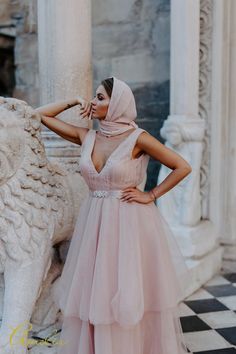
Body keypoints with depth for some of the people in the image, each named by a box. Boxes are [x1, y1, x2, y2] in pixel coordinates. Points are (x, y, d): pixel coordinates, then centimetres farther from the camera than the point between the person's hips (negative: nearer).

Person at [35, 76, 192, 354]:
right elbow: (41, 115, 11)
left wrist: (151, 196, -7)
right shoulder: (87, 137, 3)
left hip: (130, 223, -4)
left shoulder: (138, 138, -10)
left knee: (130, 296, 7)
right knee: (94, 296, 12)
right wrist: (74, 101, 5)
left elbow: (183, 167, -6)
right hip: (94, 223, 5)